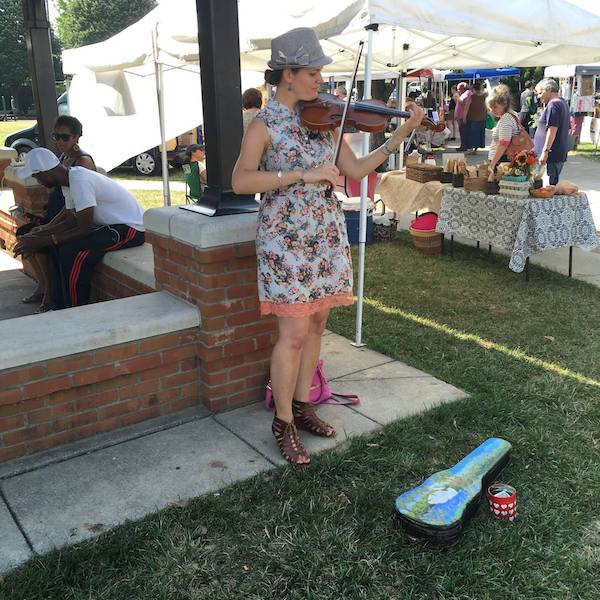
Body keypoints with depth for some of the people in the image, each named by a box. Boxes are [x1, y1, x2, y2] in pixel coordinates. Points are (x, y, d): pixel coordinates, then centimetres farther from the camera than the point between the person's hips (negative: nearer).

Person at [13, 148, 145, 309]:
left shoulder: (80, 181, -24)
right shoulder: (69, 178, 6)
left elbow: (84, 229, -23)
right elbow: (70, 221, 11)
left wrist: (44, 241, -19)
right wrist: (41, 231, -1)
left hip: (131, 229, -10)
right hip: (114, 225, 10)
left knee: (73, 253, -21)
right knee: (61, 246, 7)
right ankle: (61, 307, 13)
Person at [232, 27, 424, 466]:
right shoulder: (265, 124, -8)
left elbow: (355, 170, 8)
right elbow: (240, 181, -20)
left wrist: (399, 137, -1)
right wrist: (302, 173, -25)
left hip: (327, 235, 6)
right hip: (286, 239, -6)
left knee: (316, 325, 12)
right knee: (295, 333, -5)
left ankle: (301, 405, 29)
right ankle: (283, 424, 12)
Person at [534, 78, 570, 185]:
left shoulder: (553, 105, -14)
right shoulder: (562, 102, 17)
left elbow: (552, 130, -21)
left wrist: (545, 151, -23)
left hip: (552, 154, -10)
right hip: (561, 153, 10)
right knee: (554, 183, 13)